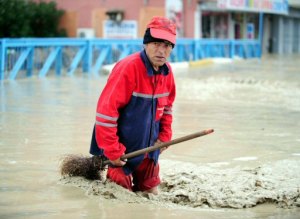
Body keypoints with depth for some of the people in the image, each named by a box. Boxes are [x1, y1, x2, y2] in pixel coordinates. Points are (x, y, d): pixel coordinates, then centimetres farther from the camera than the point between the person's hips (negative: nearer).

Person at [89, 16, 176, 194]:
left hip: (149, 150, 7)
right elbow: (106, 110, -26)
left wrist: (165, 136, 4)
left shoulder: (166, 71, -1)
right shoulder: (128, 68, -25)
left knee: (152, 193, 16)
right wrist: (112, 151, -24)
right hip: (122, 153, -7)